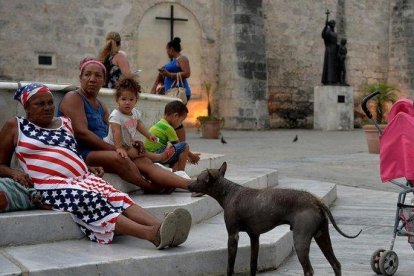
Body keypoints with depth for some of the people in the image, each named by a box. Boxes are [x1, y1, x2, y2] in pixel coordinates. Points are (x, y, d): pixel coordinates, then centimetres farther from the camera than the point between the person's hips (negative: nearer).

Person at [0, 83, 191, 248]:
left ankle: (159, 228, -48)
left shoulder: (65, 123, 24)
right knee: (90, 201, -34)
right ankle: (151, 234, -52)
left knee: (116, 197, -25)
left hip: (83, 178, 5)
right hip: (51, 185, -5)